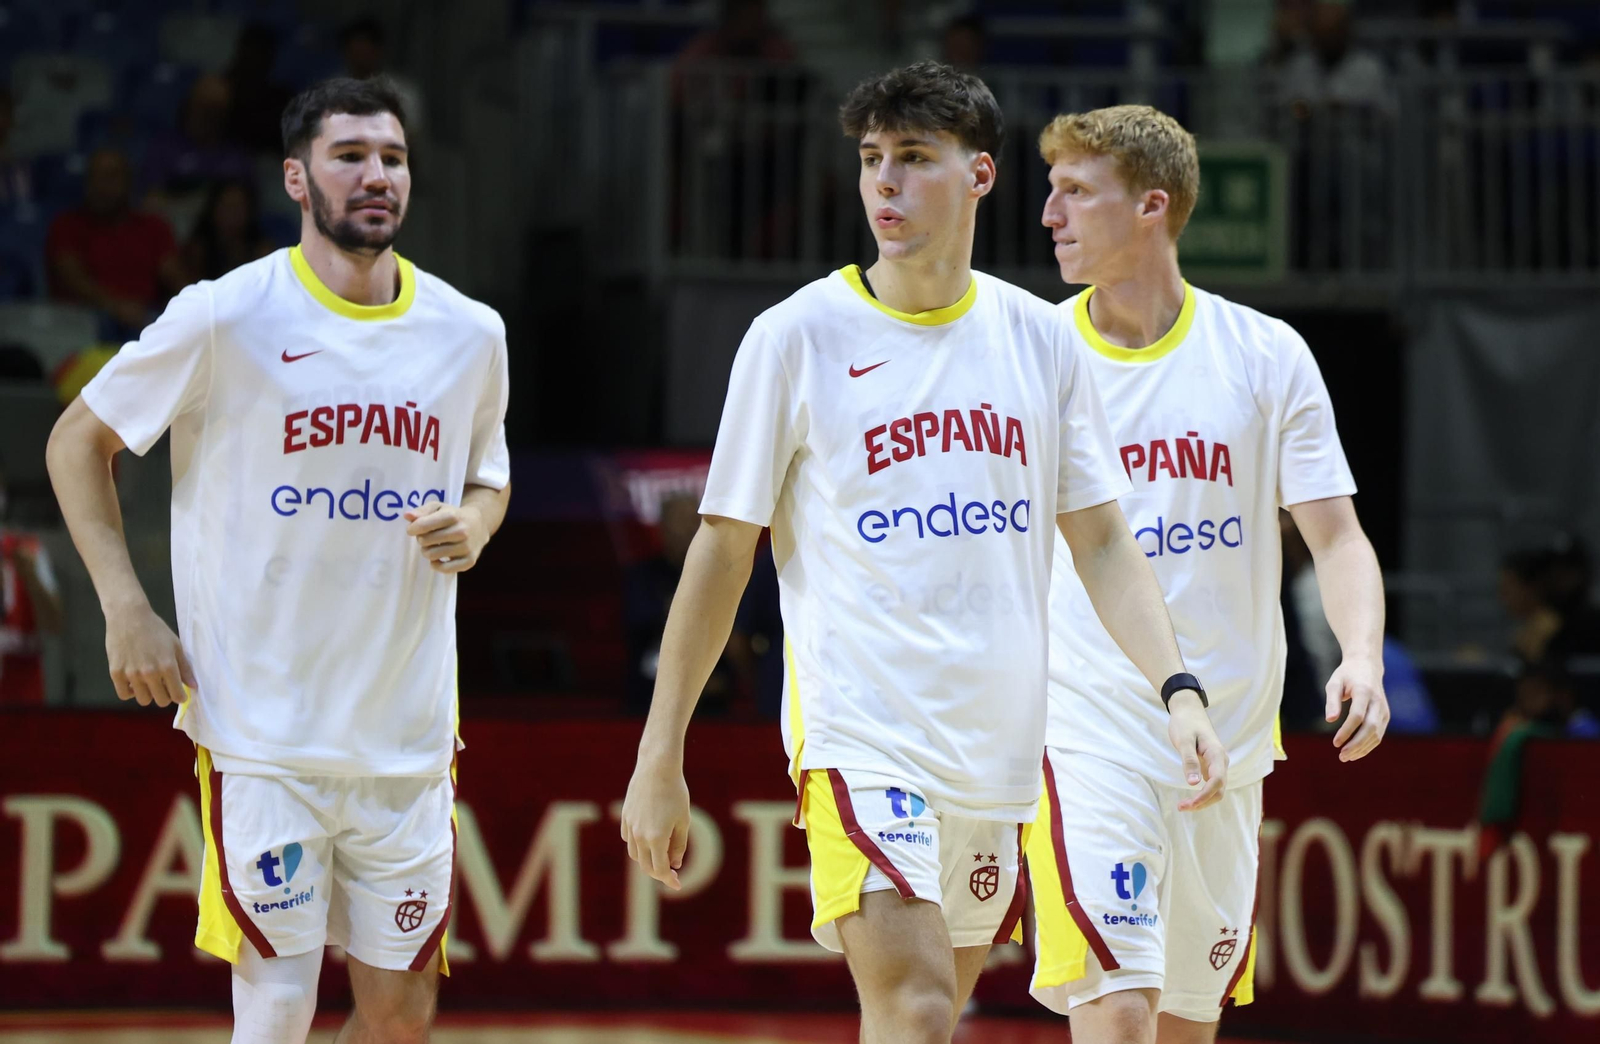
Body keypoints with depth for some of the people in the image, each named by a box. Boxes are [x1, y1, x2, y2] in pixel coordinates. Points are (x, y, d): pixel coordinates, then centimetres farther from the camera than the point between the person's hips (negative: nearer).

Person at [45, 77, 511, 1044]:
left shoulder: (470, 334, 5)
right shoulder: (227, 319, -8)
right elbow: (78, 441, 3)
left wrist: (473, 526, -3)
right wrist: (126, 609, -6)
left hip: (410, 736, 4)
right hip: (262, 734, -4)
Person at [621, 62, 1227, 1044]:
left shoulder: (1041, 338, 8)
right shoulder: (797, 337, -3)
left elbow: (1103, 543, 11)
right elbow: (722, 555, 1)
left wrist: (1179, 689, -4)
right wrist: (660, 758, -1)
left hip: (1001, 742, 4)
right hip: (860, 732, -4)